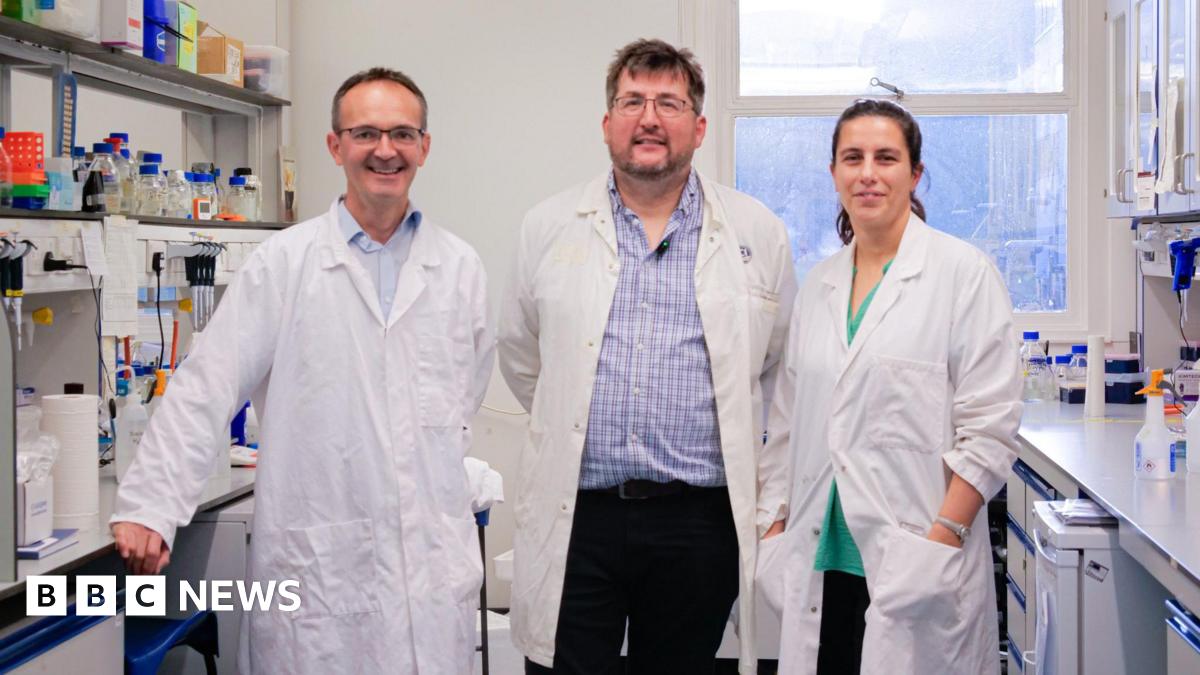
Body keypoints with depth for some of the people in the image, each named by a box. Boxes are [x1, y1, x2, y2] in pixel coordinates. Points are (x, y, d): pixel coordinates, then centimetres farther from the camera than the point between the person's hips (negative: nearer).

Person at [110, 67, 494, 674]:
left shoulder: (460, 267, 7)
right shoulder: (283, 263, -3)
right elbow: (204, 390, -6)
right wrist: (150, 506, -13)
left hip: (435, 564, 3)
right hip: (317, 563, -3)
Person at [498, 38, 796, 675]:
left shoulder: (758, 234, 5)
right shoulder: (549, 228, 6)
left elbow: (785, 376, 12)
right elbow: (520, 359, 17)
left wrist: (772, 504, 10)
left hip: (700, 523, 0)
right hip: (574, 519, 0)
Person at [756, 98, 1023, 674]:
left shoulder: (964, 272, -4)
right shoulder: (818, 286, 12)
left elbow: (990, 430, -8)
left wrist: (943, 541, -14)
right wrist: (775, 530, 9)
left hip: (916, 567, -4)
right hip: (822, 565, 5)